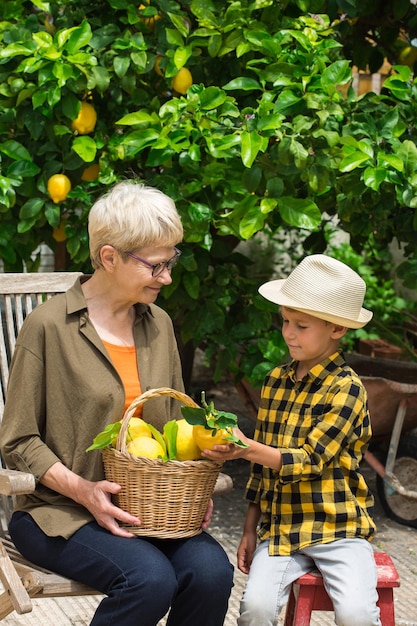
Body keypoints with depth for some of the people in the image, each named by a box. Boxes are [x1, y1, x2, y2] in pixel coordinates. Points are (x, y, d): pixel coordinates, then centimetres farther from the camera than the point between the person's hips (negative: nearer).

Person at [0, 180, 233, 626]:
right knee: (150, 579, -30)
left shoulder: (159, 325, 11)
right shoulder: (49, 326, -7)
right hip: (60, 512, -5)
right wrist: (82, 490, -18)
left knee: (211, 572, -24)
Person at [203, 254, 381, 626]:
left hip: (337, 526, -4)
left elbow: (309, 461, -17)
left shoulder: (346, 388, -9)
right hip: (279, 527, 4)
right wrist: (250, 529, 16)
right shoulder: (276, 381, 10)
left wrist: (245, 448, -29)